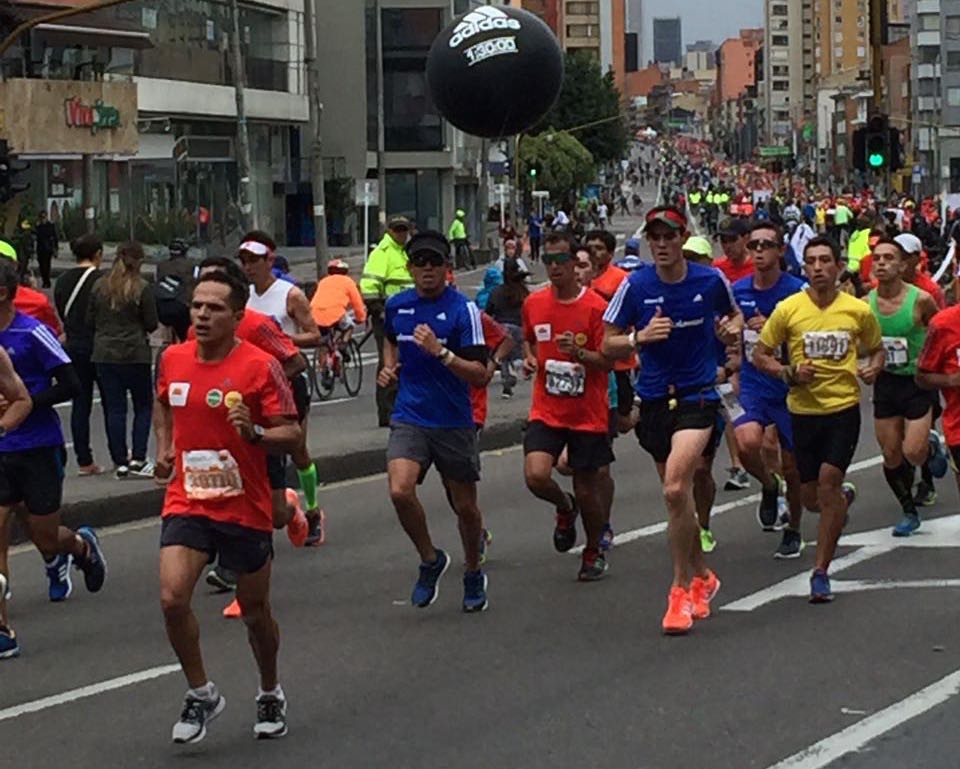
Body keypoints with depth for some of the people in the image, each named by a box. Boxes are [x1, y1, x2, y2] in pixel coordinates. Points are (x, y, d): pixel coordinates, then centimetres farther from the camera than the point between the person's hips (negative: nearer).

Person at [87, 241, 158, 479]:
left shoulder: (100, 286, 1)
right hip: (135, 353, -3)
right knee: (143, 406, 9)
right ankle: (137, 459, 1)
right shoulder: (141, 288, -11)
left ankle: (120, 462, 7)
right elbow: (152, 323, -7)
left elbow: (90, 321, 6)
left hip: (104, 354, 3)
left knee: (114, 409, 7)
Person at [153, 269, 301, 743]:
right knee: (172, 599, -16)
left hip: (245, 509, -3)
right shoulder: (172, 359, 2)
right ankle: (201, 694, 4)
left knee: (255, 610, 11)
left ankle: (270, 694, 37)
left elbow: (292, 434, -12)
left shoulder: (260, 367, -12)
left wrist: (253, 433, -30)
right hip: (186, 503, 3)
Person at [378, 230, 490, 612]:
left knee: (465, 506, 8)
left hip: (454, 423, -2)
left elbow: (479, 374, -15)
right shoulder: (397, 305, 4)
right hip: (409, 419, 2)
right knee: (400, 491, -20)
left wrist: (440, 352, -28)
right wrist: (390, 366, 10)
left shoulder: (463, 309, -10)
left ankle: (473, 574, 34)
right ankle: (430, 560, 4)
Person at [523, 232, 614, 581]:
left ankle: (594, 552, 31)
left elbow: (607, 362, -9)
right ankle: (565, 508, 16)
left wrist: (579, 353, -27)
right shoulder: (534, 303, 3)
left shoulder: (595, 307, -10)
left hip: (588, 413, -3)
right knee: (536, 476, -19)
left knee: (587, 491, 5)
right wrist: (529, 358, 3)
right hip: (546, 411, 3)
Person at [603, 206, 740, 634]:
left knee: (675, 489, -21)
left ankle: (681, 588, -11)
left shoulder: (711, 281, -3)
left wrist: (733, 328, -5)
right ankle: (701, 576, 34)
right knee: (678, 496, 13)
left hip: (697, 397, -3)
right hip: (654, 401, 3)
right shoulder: (635, 286, -3)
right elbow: (608, 346, 1)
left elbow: (733, 315, 18)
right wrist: (640, 337, -18)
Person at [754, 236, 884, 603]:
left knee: (828, 480, -17)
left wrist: (873, 368, -6)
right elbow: (760, 355, 3)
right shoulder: (788, 309, -4)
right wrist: (789, 373, -14)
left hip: (844, 407, -1)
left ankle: (820, 573, -8)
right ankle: (844, 496, 48)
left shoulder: (858, 311, -1)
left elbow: (876, 349, 16)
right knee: (811, 497, 8)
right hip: (803, 410, 1)